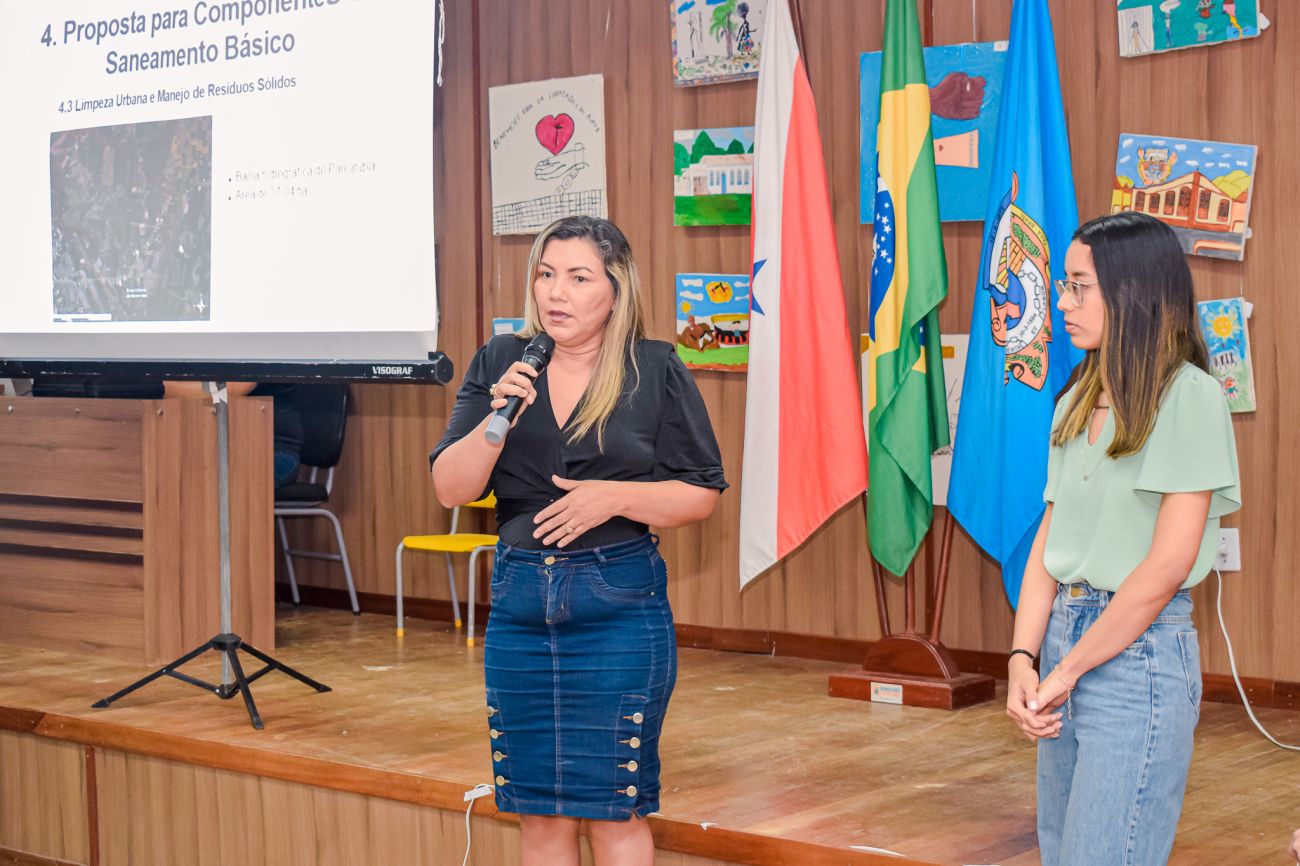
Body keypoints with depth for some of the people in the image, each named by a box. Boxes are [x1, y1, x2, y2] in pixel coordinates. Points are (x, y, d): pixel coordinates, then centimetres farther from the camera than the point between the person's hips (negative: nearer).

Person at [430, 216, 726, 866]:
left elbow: (702, 494, 0)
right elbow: (450, 489, 0)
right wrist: (497, 420, -16)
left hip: (619, 601, -3)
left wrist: (614, 497, -14)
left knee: (614, 809, 0)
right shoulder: (499, 364, 6)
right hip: (519, 603, 3)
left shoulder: (655, 370, -1)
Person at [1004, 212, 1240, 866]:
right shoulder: (1077, 403, 12)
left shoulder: (1189, 397, -12)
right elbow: (1049, 540, 10)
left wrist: (1067, 670, -12)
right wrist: (1023, 660, -3)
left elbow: (1167, 565, -16)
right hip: (1065, 639, 8)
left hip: (1139, 656, -8)